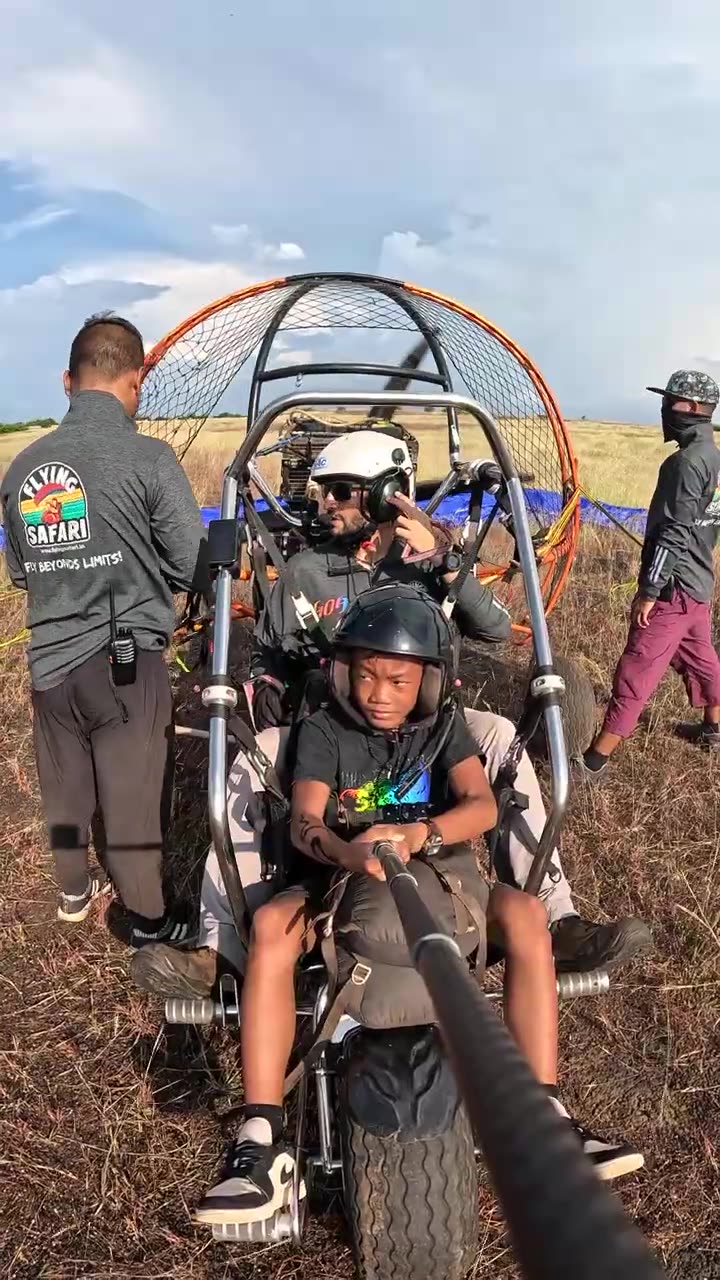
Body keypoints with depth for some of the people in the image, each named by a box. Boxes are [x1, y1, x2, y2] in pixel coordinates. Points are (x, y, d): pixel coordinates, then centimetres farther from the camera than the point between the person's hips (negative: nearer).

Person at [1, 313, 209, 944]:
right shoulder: (148, 457, -14)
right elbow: (192, 569, -9)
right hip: (127, 659, -5)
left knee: (65, 790, 21)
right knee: (134, 798, 8)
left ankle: (74, 891, 43)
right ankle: (149, 919, 26)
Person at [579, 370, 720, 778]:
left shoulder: (687, 461, -19)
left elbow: (674, 533, -23)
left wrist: (649, 590, -20)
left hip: (675, 586, -10)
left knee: (636, 672, -8)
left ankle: (596, 760, -4)